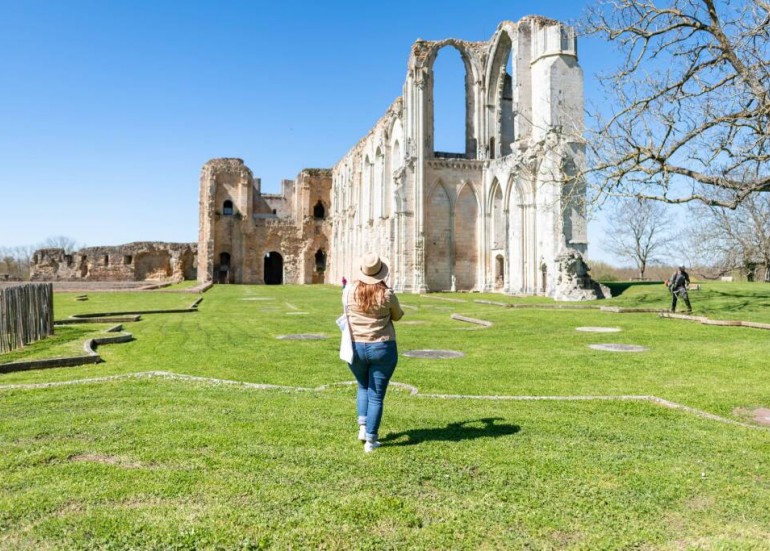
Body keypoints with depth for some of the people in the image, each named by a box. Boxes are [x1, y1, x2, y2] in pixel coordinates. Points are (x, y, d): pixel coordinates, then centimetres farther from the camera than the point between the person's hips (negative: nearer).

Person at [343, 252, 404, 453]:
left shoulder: (350, 290, -7)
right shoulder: (387, 295, -14)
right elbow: (398, 316, 5)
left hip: (355, 347, 3)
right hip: (382, 348, -2)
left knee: (363, 387, 27)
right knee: (376, 395, 8)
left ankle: (363, 426, 16)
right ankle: (370, 440, 11)